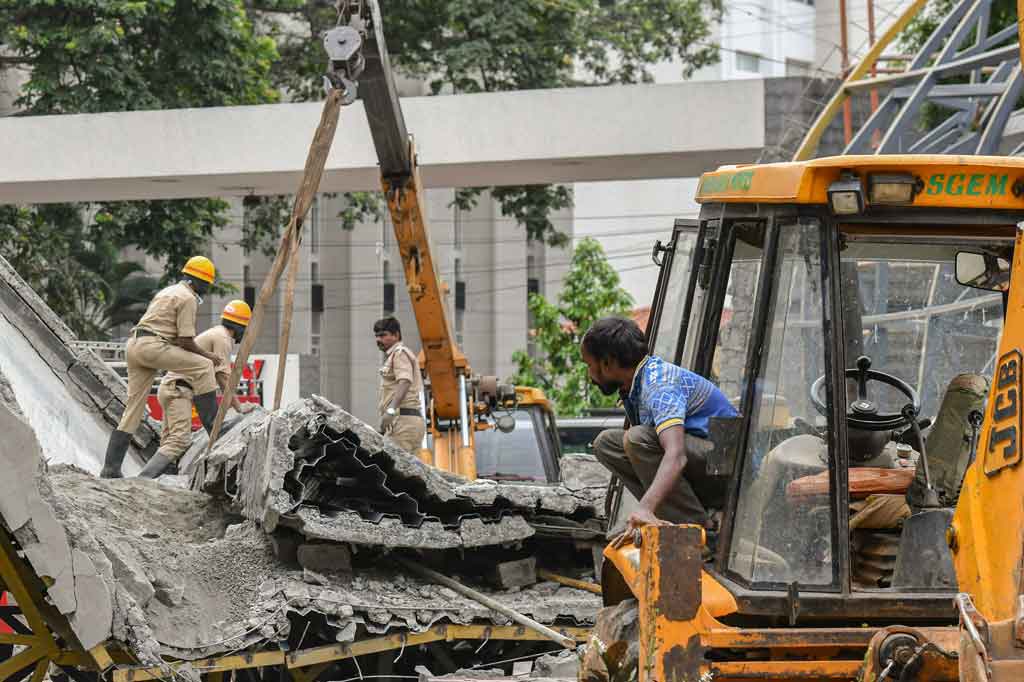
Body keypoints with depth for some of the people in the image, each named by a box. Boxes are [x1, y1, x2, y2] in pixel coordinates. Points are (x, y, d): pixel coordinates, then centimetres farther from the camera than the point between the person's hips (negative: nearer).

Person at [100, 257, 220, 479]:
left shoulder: (167, 291, 27)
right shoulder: (188, 298, -2)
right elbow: (185, 340, -7)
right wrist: (206, 355, 9)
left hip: (134, 345, 9)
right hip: (153, 346, -9)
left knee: (133, 407, 8)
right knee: (203, 366, -4)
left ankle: (111, 467, 5)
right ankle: (213, 426, -6)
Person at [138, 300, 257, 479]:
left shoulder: (215, 334, 25)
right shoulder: (223, 338, -6)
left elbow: (217, 376, 28)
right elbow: (224, 377, -10)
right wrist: (239, 407, -5)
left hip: (170, 386, 11)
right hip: (179, 389, -11)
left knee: (170, 441, 7)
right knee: (180, 440, -21)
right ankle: (144, 477, -33)